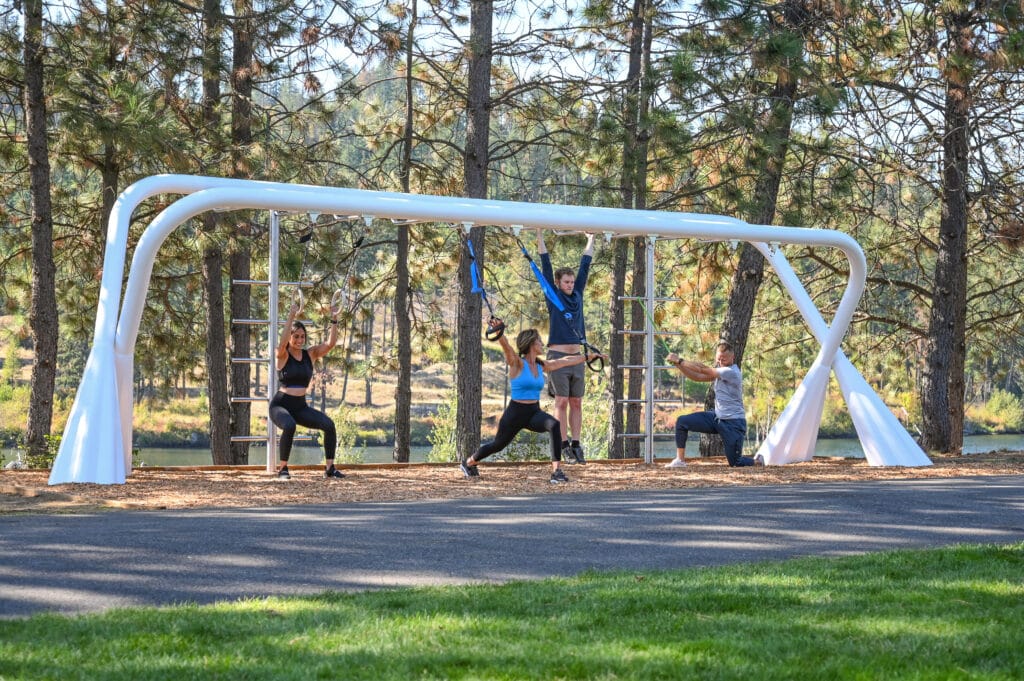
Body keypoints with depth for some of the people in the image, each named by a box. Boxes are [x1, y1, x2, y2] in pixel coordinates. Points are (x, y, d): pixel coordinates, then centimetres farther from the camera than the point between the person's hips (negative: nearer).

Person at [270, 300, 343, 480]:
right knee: (289, 426, -37)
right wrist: (291, 316, -36)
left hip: (301, 407, 4)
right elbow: (283, 342, -29)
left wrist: (334, 320, -18)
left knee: (329, 424, -20)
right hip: (281, 405, -4)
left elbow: (331, 343, -7)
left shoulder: (310, 354, 5)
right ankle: (283, 469, -20)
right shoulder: (283, 356, -7)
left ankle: (330, 468, -10)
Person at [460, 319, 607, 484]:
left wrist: (589, 356, 25)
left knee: (554, 425, -28)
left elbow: (566, 361, 18)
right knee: (498, 445, 16)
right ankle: (468, 463, 47)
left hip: (534, 413, 4)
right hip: (516, 413, -4)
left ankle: (556, 471, -30)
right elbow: (506, 346, -32)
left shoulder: (542, 365, 6)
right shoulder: (517, 363, -12)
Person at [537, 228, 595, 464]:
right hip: (558, 357, -5)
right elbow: (546, 265, -3)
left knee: (576, 403, 5)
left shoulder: (577, 295, 11)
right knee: (561, 402, -4)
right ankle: (564, 446, -3)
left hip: (577, 358, 5)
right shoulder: (553, 296, 0)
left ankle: (576, 444, 7)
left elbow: (585, 266, 17)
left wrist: (591, 239, 23)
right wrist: (540, 236, -5)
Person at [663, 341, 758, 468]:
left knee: (735, 463, -7)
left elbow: (702, 369, -22)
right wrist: (679, 365, -11)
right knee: (682, 421, -3)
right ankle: (680, 460, 4)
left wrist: (680, 361, -19)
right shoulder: (719, 371, 8)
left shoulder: (731, 372, -20)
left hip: (733, 423, -8)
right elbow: (697, 377, 2)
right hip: (717, 418, 8)